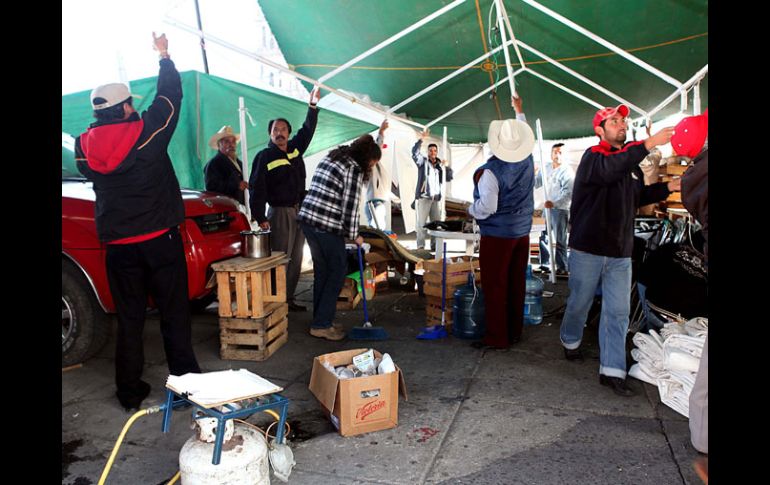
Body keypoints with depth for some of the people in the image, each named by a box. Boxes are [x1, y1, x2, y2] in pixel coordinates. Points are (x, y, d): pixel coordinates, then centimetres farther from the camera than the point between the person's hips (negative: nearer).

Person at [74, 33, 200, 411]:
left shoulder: (83, 146, 0)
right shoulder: (146, 132, -9)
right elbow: (170, 95, 5)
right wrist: (164, 55, 20)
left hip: (118, 247, 3)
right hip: (160, 240, -3)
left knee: (129, 319, 11)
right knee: (174, 314, 7)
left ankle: (130, 391, 17)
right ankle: (185, 379, 13)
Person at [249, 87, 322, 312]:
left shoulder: (295, 148, 10)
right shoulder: (264, 157, -7)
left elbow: (308, 129, 21)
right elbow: (257, 189, -11)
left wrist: (313, 105, 12)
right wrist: (260, 217, -16)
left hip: (300, 210, 7)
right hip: (280, 213, -7)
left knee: (296, 259, 10)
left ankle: (289, 299, 20)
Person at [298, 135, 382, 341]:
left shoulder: (330, 158, 17)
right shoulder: (354, 170, -9)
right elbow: (350, 207, -12)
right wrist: (354, 235, 2)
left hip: (306, 219, 9)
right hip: (327, 227, -9)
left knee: (321, 271, 16)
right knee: (337, 273, 3)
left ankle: (319, 321, 24)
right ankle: (321, 325, 7)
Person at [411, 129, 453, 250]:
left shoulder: (440, 165, 16)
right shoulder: (423, 161, 4)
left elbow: (449, 178, 13)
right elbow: (415, 153, -14)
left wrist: (447, 167, -3)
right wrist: (421, 139, -23)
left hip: (436, 198, 5)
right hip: (423, 197, -5)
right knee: (421, 223, -4)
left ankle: (434, 246, 14)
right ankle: (420, 246, -3)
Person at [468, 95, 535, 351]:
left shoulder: (491, 171, -20)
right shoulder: (527, 160, 1)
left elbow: (487, 207, -23)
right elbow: (524, 131, 22)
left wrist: (471, 209, -2)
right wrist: (519, 111, 36)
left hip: (498, 234, -7)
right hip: (522, 231, 7)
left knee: (495, 286, 1)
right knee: (517, 284, 13)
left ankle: (497, 337, 7)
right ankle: (514, 331, 25)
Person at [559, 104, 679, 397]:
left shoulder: (631, 162, 15)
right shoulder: (593, 156, -8)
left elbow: (638, 196, 26)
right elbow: (609, 170, -32)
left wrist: (669, 187, 10)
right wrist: (649, 144, -39)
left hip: (620, 253, 6)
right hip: (588, 249, -5)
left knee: (618, 312, 2)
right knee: (580, 302, 10)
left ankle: (612, 371, 7)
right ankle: (570, 341, 36)